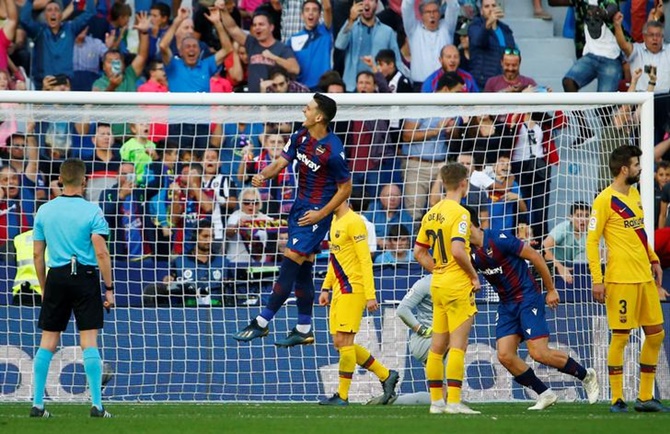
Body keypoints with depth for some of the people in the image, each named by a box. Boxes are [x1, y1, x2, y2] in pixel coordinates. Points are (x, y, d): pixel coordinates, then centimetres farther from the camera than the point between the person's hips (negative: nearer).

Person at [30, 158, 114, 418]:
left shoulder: (44, 211, 5)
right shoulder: (91, 212, -6)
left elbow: (37, 254, 8)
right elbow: (101, 253, -11)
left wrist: (44, 288, 17)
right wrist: (109, 288, -6)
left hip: (56, 278, 3)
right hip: (85, 277, -3)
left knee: (47, 342, 7)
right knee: (89, 341, -2)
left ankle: (37, 404, 7)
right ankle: (96, 405, -4)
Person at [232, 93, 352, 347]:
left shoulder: (333, 151, -21)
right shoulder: (301, 137, 2)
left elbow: (345, 188, -13)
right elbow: (281, 162, 5)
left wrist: (320, 214, -16)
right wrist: (263, 176, -16)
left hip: (317, 213, -8)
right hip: (300, 205, 8)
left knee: (290, 265, -9)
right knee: (302, 270, 12)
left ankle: (262, 323, -6)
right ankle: (304, 330, 19)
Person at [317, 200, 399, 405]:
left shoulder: (353, 222, -13)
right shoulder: (335, 222, 16)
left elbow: (365, 260, -16)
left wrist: (370, 295, -20)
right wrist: (326, 288, 19)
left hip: (352, 290, -10)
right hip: (339, 290, 10)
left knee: (344, 341, -8)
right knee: (340, 344, 8)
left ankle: (342, 396, -2)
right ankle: (386, 375, 18)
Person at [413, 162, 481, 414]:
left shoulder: (432, 213, 11)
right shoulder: (459, 213, -14)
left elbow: (419, 253, 15)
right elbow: (458, 250, -24)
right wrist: (474, 275, -12)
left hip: (438, 285, 8)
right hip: (458, 286, -8)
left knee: (438, 346, 11)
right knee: (458, 345, -7)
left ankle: (436, 401, 14)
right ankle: (453, 401, -11)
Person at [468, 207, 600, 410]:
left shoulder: (498, 240, -18)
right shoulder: (471, 253, 3)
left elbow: (535, 256, -13)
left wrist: (551, 290, -8)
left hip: (528, 298, -7)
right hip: (506, 305, 7)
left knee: (539, 353, -14)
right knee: (505, 355, -7)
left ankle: (586, 375, 9)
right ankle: (545, 394, 6)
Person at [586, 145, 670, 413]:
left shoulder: (634, 194, 15)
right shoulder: (605, 200, -9)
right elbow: (591, 242, -10)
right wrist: (597, 280, -16)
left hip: (645, 277, 8)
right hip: (621, 279, -8)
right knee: (621, 336, -5)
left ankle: (645, 397, 15)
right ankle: (617, 399, 2)